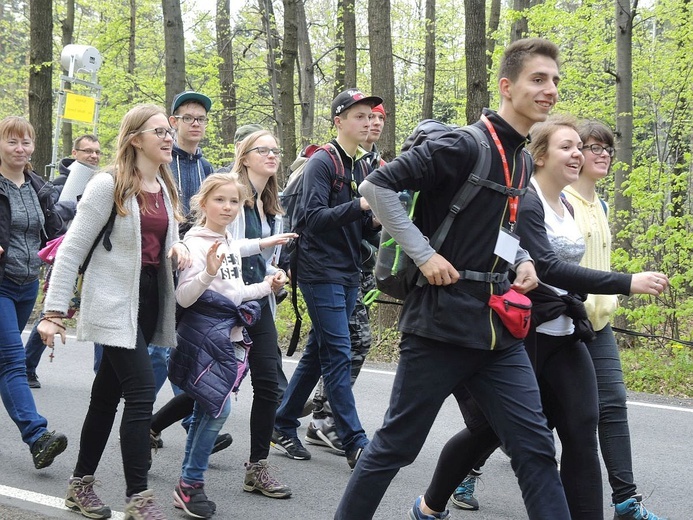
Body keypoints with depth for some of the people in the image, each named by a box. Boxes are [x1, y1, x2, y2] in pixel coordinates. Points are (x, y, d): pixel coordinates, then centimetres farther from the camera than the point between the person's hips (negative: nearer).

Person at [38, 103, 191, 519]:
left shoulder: (165, 188, 11)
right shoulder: (109, 184, -11)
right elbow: (73, 249, -12)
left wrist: (178, 247, -2)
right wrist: (54, 311, -16)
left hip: (149, 298, 7)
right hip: (116, 302, -7)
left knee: (109, 393, 13)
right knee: (142, 392, -13)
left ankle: (81, 484, 23)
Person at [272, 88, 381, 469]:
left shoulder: (361, 166, 15)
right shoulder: (322, 162, -9)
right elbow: (315, 218, -19)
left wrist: (376, 220, -4)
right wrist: (359, 205, -28)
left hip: (348, 273, 8)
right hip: (321, 272, -8)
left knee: (318, 353, 11)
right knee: (338, 355, -9)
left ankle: (283, 427, 21)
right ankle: (355, 444, -9)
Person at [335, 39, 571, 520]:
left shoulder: (521, 160, 13)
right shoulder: (466, 146, -13)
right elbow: (378, 186, -17)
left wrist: (523, 261, 10)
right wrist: (423, 254, -18)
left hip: (498, 330, 8)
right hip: (442, 322, -7)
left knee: (535, 446, 2)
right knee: (397, 444, 3)